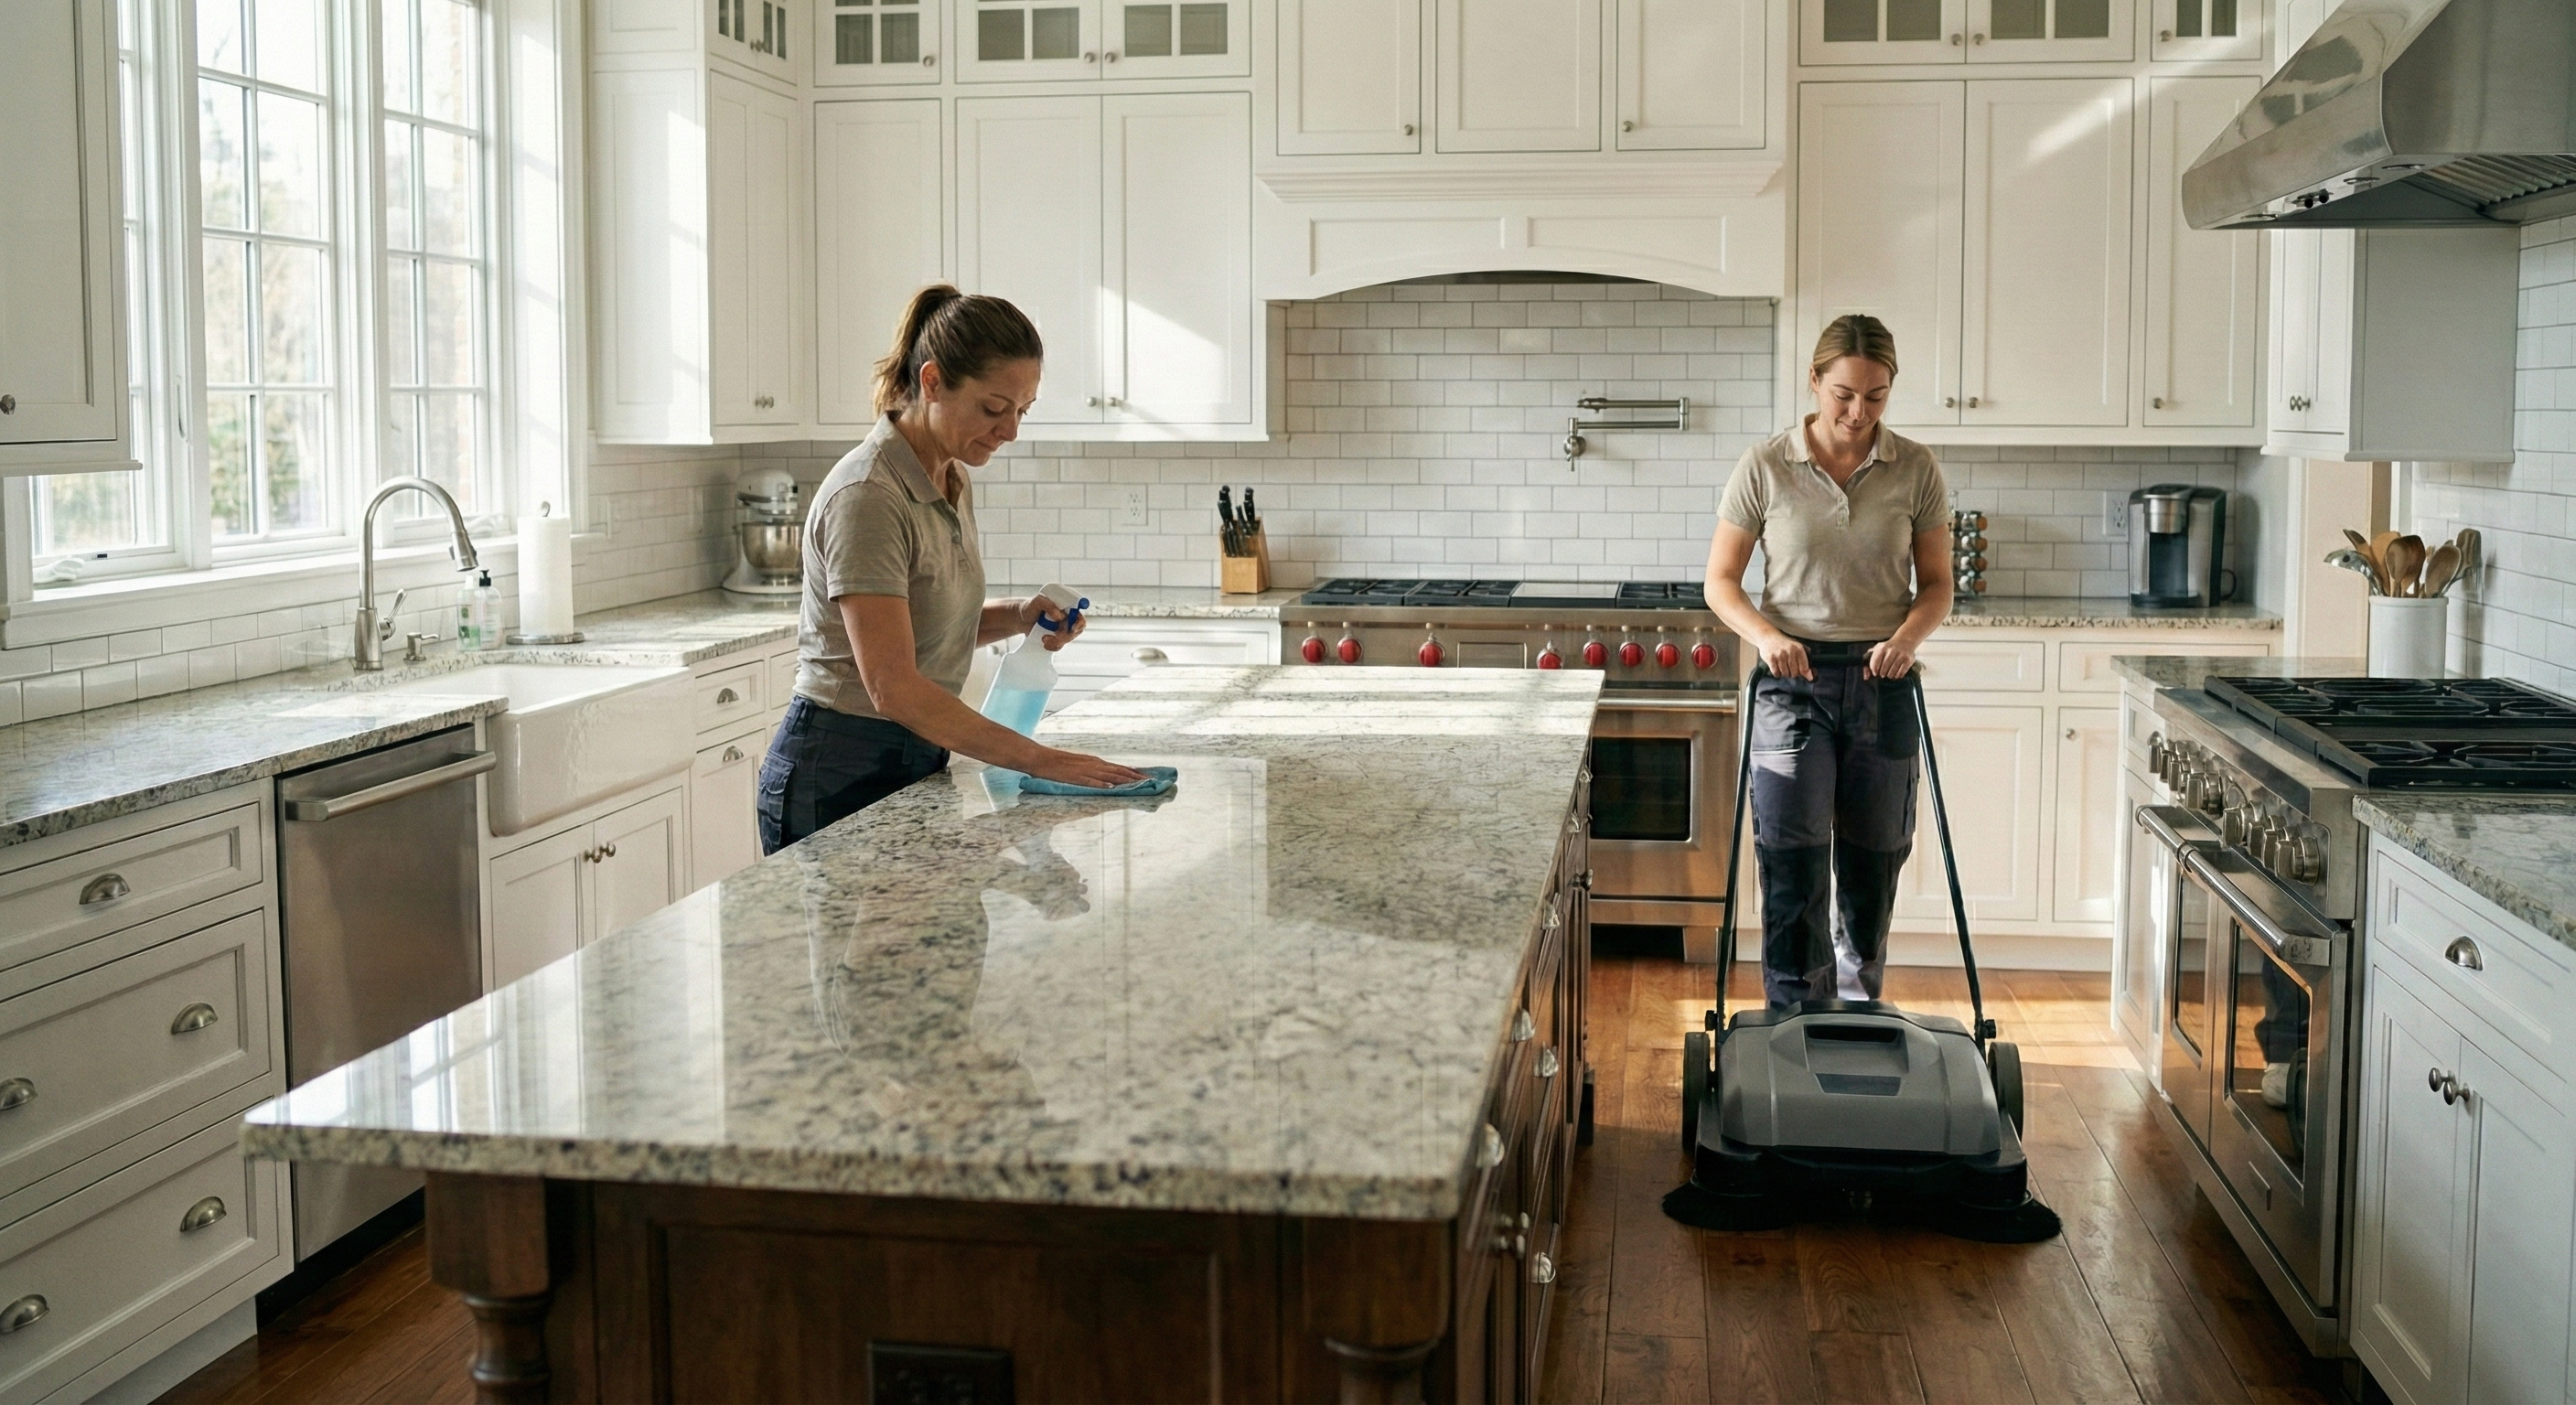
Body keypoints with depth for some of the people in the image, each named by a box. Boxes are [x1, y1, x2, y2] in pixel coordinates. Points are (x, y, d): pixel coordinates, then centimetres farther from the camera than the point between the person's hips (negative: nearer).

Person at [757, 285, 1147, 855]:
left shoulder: (953, 478, 6)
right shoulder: (866, 496, -21)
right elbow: (892, 686, -27)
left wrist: (1018, 616, 0)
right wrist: (1037, 758, -27)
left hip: (917, 762, 8)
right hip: (838, 780, -8)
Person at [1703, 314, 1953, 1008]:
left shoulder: (1916, 469, 0)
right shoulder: (1766, 467, -5)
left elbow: (1937, 584, 6)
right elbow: (1721, 582, 0)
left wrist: (1908, 637, -15)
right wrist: (1767, 636, -19)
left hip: (1882, 683, 2)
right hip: (1793, 679, -2)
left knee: (1873, 865, 12)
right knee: (1793, 865, -9)